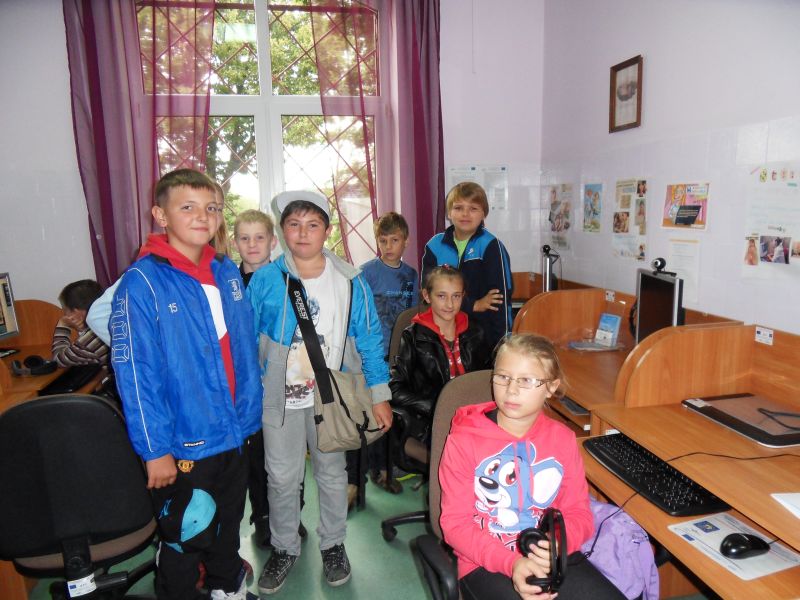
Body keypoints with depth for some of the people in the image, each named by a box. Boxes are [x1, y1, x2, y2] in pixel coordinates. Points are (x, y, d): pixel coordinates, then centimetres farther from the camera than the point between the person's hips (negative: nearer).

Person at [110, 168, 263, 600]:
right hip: (183, 445, -6)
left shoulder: (227, 272, 2)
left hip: (234, 434, 6)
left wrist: (248, 414, 8)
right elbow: (136, 375, -17)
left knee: (229, 524, 26)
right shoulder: (142, 282, -16)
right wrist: (155, 450, -16)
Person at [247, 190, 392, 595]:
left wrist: (379, 395, -2)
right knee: (282, 477, 13)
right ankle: (284, 548, 37)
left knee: (332, 473, 17)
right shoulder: (264, 280, -8)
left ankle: (333, 544, 39)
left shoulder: (350, 282, -6)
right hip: (280, 397, 0)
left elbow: (369, 340, -1)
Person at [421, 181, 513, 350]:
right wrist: (473, 305, -13)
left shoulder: (490, 246, -10)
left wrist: (502, 342, -15)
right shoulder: (435, 245, -1)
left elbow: (501, 297, -12)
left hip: (483, 334, -3)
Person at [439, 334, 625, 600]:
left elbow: (578, 512, 6)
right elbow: (456, 523, -8)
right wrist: (511, 563, -21)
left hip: (553, 558, 5)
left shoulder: (562, 439, 2)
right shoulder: (464, 440, -9)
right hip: (486, 564, -4)